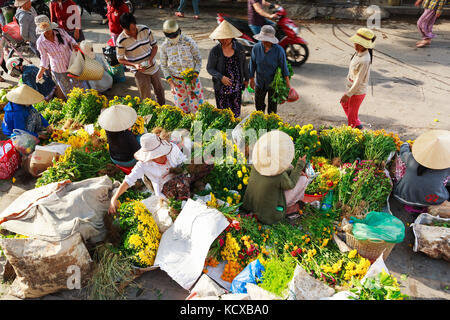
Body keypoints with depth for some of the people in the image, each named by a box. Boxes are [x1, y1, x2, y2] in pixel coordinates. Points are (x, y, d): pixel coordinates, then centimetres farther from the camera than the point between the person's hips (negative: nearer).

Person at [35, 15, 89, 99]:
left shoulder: (60, 32, -14)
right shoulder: (40, 42, -14)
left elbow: (70, 40, 4)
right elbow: (44, 57, -3)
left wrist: (74, 45, -20)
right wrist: (41, 72, -11)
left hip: (72, 64, 0)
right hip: (58, 71, 0)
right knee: (68, 91, 12)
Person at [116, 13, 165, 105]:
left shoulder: (145, 30, -12)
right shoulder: (121, 40, -18)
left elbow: (154, 46, 0)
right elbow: (120, 59, -8)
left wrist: (151, 59, -19)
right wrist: (134, 65, -24)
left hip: (153, 67, 4)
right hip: (140, 71, -4)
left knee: (159, 91, 20)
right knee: (146, 98, -2)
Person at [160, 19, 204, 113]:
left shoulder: (189, 42, -12)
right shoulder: (164, 46, -7)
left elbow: (198, 60, -5)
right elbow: (164, 65, 1)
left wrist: (194, 78, -15)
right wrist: (171, 83, -8)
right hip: (176, 80, 2)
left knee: (197, 104, 6)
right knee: (181, 107, 12)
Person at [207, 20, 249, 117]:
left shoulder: (239, 48, -5)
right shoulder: (215, 51, -13)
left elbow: (244, 64, 9)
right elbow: (209, 68, -8)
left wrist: (246, 79, 17)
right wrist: (221, 77, -24)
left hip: (237, 87, 2)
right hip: (221, 87, -2)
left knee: (236, 112, 14)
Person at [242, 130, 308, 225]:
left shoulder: (256, 163, -20)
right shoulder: (279, 177, -37)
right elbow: (290, 184, -12)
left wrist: (294, 171, -1)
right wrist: (300, 166, -3)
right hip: (269, 213, -5)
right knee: (303, 179, 2)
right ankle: (287, 208, 22)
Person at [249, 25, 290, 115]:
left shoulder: (279, 50, -18)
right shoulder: (256, 48, -11)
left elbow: (284, 67, -11)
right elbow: (252, 65, 1)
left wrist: (288, 84, -9)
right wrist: (251, 79, 7)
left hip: (273, 83, -3)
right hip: (260, 82, 3)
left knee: (272, 106, 10)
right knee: (258, 104, 21)